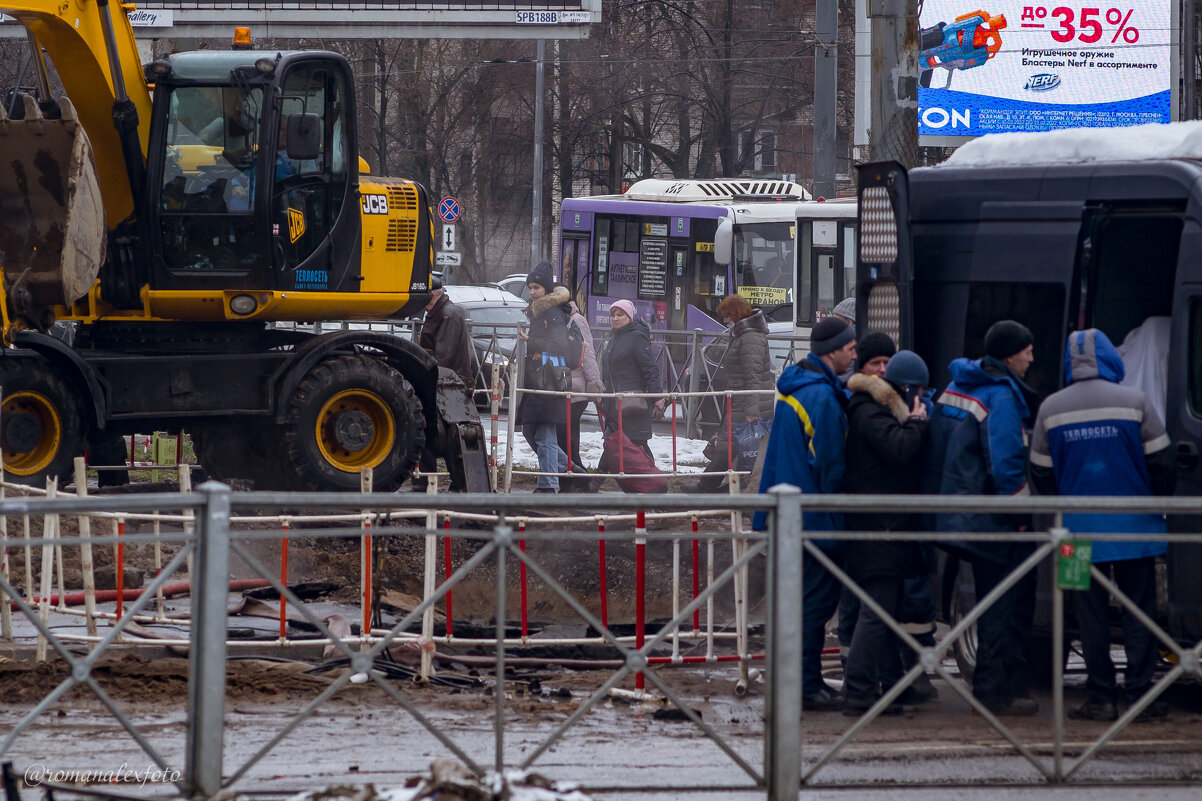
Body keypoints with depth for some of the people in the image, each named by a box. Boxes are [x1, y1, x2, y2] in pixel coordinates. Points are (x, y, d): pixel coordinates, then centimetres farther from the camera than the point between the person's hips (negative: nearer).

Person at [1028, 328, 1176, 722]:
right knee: (1138, 611, 5)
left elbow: (1041, 472, 6)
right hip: (1134, 527, -1)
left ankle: (1100, 698, 5)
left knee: (1092, 614, 6)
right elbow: (1161, 463, -4)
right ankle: (1140, 695, 3)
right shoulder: (1135, 401, -6)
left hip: (1080, 528, 1)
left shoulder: (1052, 409, -1)